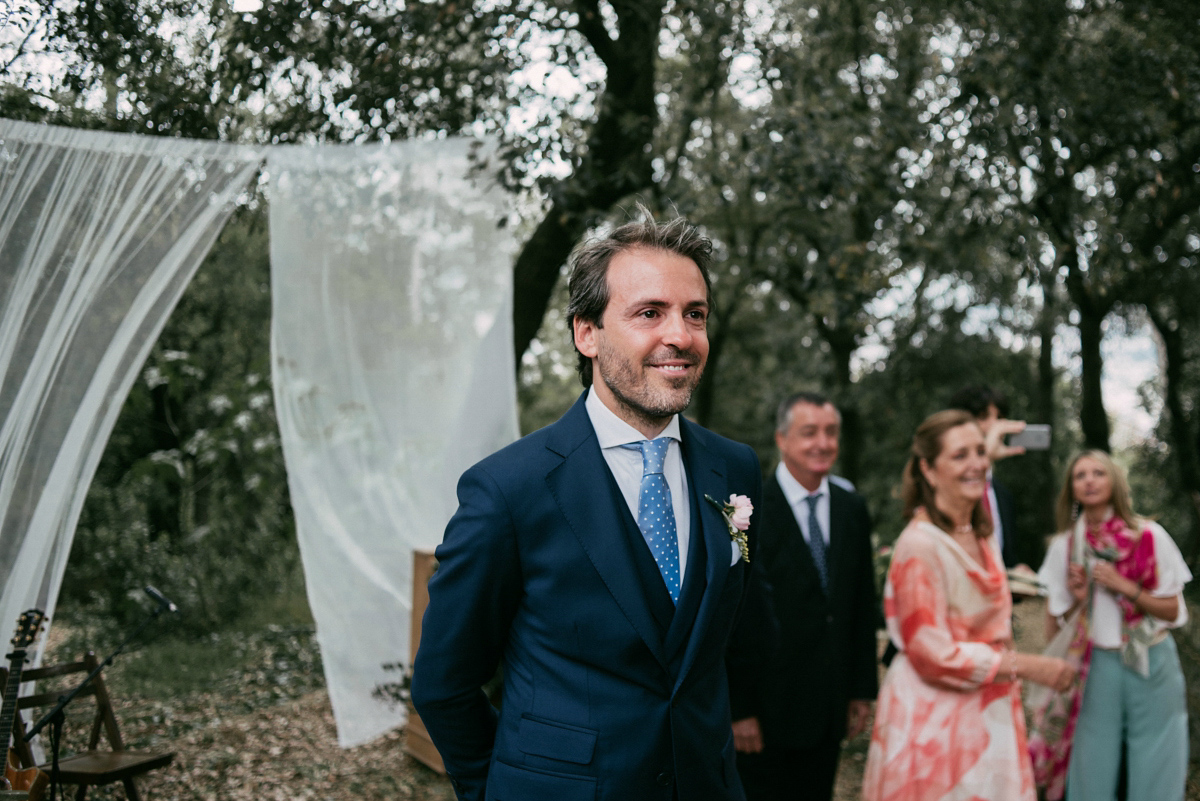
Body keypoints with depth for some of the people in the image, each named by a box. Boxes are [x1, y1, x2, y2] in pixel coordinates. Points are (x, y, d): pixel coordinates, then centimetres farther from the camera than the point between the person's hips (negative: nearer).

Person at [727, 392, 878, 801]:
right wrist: (739, 708, -13)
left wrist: (863, 690, 10)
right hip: (767, 708, -5)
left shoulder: (852, 510, 7)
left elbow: (863, 607, 11)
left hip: (829, 706, 5)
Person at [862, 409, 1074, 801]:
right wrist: (1028, 666, -14)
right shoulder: (920, 544, -19)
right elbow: (933, 654, -18)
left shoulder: (981, 534, 8)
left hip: (986, 709, 8)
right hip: (935, 718, -8)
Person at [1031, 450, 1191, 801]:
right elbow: (1054, 619, 7)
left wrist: (1126, 588, -15)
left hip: (1151, 664, -1)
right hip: (1095, 666, 1)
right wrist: (1076, 599, -12)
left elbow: (1172, 610, -1)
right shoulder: (1065, 545, 2)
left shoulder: (1149, 536, -3)